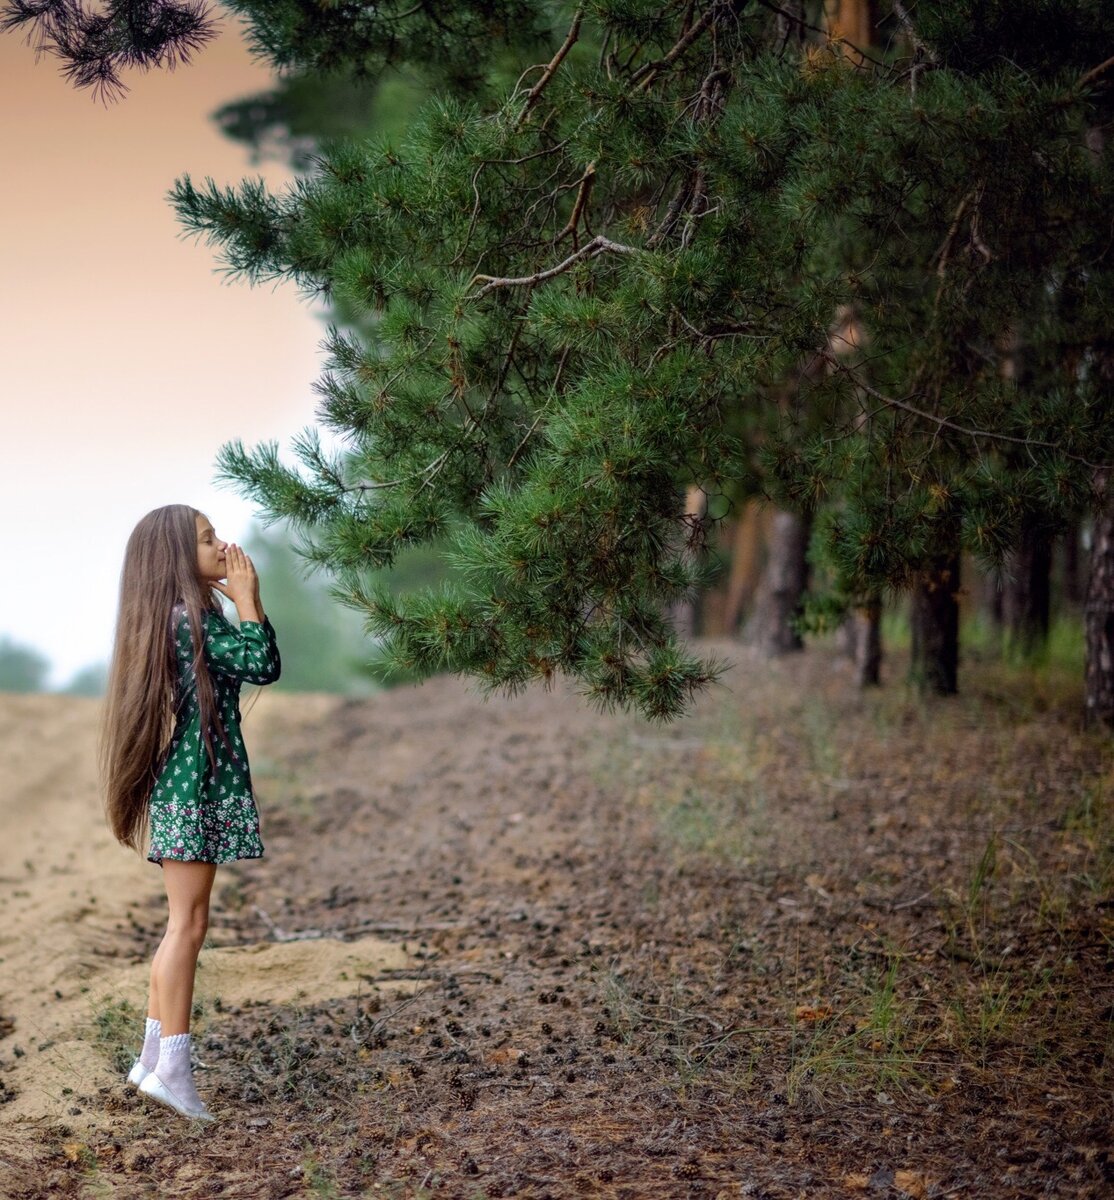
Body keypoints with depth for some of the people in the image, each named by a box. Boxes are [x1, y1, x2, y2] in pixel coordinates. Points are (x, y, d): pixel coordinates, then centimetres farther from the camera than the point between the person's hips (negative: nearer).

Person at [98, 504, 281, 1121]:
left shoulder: (190, 616, 16)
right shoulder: (186, 615, -13)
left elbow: (266, 664, 15)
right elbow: (260, 664, -18)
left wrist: (249, 597, 9)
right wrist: (244, 596, -7)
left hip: (195, 785, 10)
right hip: (193, 784, -10)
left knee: (184, 924, 12)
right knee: (188, 924, -10)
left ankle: (153, 1058, 17)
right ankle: (173, 1067, -9)